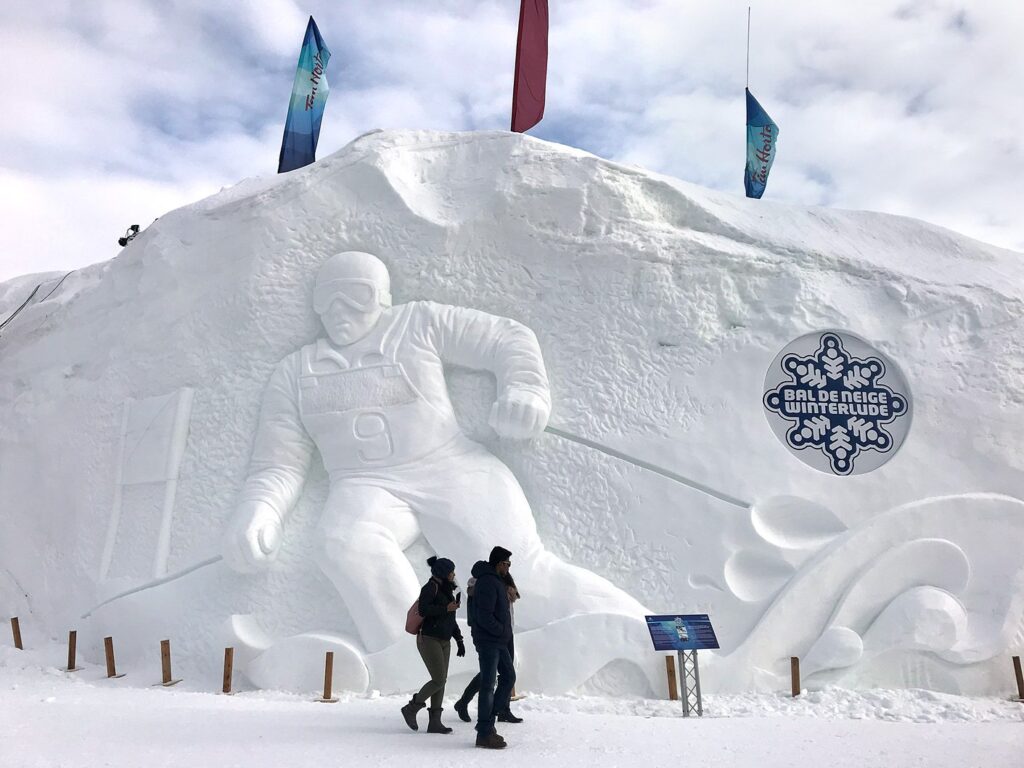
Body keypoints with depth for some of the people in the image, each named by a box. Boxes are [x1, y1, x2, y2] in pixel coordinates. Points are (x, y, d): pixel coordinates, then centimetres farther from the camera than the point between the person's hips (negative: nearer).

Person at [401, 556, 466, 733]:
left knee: (441, 681, 3)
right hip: (428, 640, -8)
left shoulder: (447, 590, 15)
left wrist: (459, 640, 16)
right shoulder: (430, 587, -11)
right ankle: (411, 708, 4)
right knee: (439, 681, -12)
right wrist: (446, 608, -21)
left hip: (444, 642, 8)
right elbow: (423, 610, -25)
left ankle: (434, 722, 6)